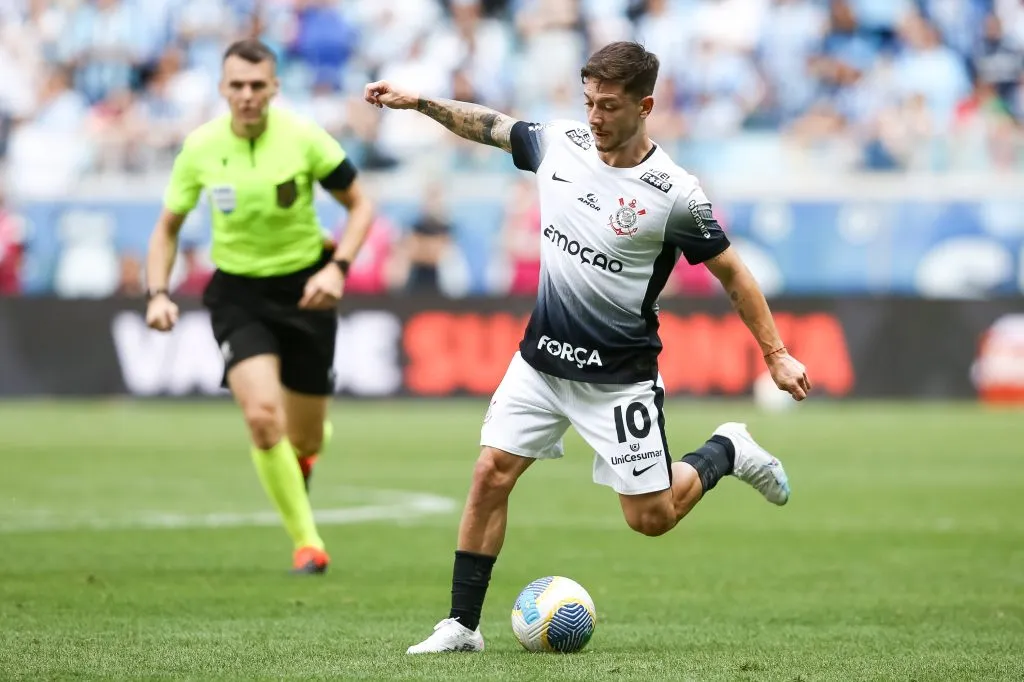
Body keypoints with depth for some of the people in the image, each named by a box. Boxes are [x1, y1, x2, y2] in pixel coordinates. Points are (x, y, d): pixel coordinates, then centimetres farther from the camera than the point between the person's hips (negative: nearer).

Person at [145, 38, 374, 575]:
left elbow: (360, 204, -2)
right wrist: (158, 294, -8)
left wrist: (337, 268, -17)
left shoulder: (303, 137, -13)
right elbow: (167, 228, 7)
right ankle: (307, 543, -9)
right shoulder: (200, 148, -7)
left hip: (304, 289, 0)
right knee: (262, 416, -23)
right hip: (238, 294, 0)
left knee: (304, 439, 8)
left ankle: (306, 451, 50)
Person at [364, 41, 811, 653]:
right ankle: (462, 626, 2)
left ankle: (726, 453, 29)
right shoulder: (558, 144, -3)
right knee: (490, 476, -7)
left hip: (619, 377, -4)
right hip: (542, 359, 4)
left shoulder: (675, 193, -16)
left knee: (652, 517, -1)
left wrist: (777, 355, -8)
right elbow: (487, 124, 15)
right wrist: (417, 102, 8)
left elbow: (731, 272, -7)